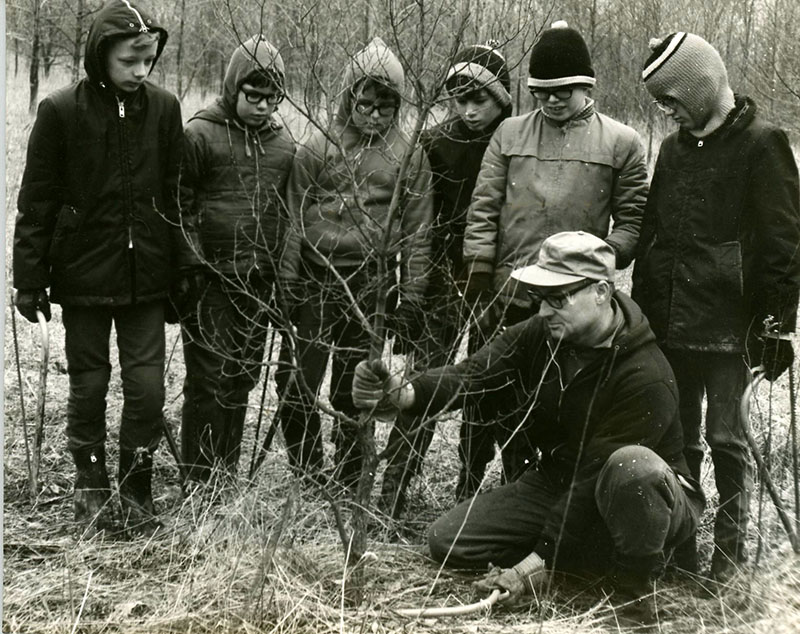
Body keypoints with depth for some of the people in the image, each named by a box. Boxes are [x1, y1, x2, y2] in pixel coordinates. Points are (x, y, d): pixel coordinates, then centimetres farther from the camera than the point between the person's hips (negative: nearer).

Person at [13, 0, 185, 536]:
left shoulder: (164, 109, -2)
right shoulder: (61, 112, -9)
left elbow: (174, 196, 4)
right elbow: (36, 204, -4)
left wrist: (179, 271, 5)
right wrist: (30, 281, -4)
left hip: (146, 276, 2)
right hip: (84, 275, -1)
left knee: (147, 386, 1)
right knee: (88, 386, 10)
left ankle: (137, 489, 20)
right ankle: (91, 488, 28)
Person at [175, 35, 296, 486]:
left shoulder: (284, 142, 11)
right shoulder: (200, 135, -5)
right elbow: (179, 208, -6)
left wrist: (281, 269, 12)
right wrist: (190, 269, -11)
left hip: (259, 281, 5)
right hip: (210, 280, -5)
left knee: (243, 380, 11)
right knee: (209, 381, -2)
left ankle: (228, 477, 23)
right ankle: (200, 483, 8)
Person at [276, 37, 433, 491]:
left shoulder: (410, 157, 3)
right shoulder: (320, 147, 4)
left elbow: (417, 232, 3)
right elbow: (294, 219, 4)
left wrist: (411, 298, -1)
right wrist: (286, 283, -1)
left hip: (371, 288, -1)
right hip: (315, 280, 1)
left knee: (354, 391, 9)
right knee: (296, 383, 0)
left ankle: (349, 484, 22)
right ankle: (306, 476, 18)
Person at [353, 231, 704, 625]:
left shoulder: (646, 377, -27)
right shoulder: (539, 335, -9)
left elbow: (595, 474, -30)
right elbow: (472, 373, -25)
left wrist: (540, 560, -30)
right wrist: (405, 394, -46)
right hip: (558, 481, 6)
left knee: (631, 465, -42)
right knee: (447, 541, -6)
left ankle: (637, 592, -14)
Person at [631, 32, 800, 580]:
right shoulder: (675, 148, 14)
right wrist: (642, 306, 15)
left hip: (727, 326, -6)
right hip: (671, 323, 7)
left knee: (725, 438, 0)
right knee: (677, 437, 12)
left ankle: (730, 557, 12)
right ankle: (679, 550, 23)